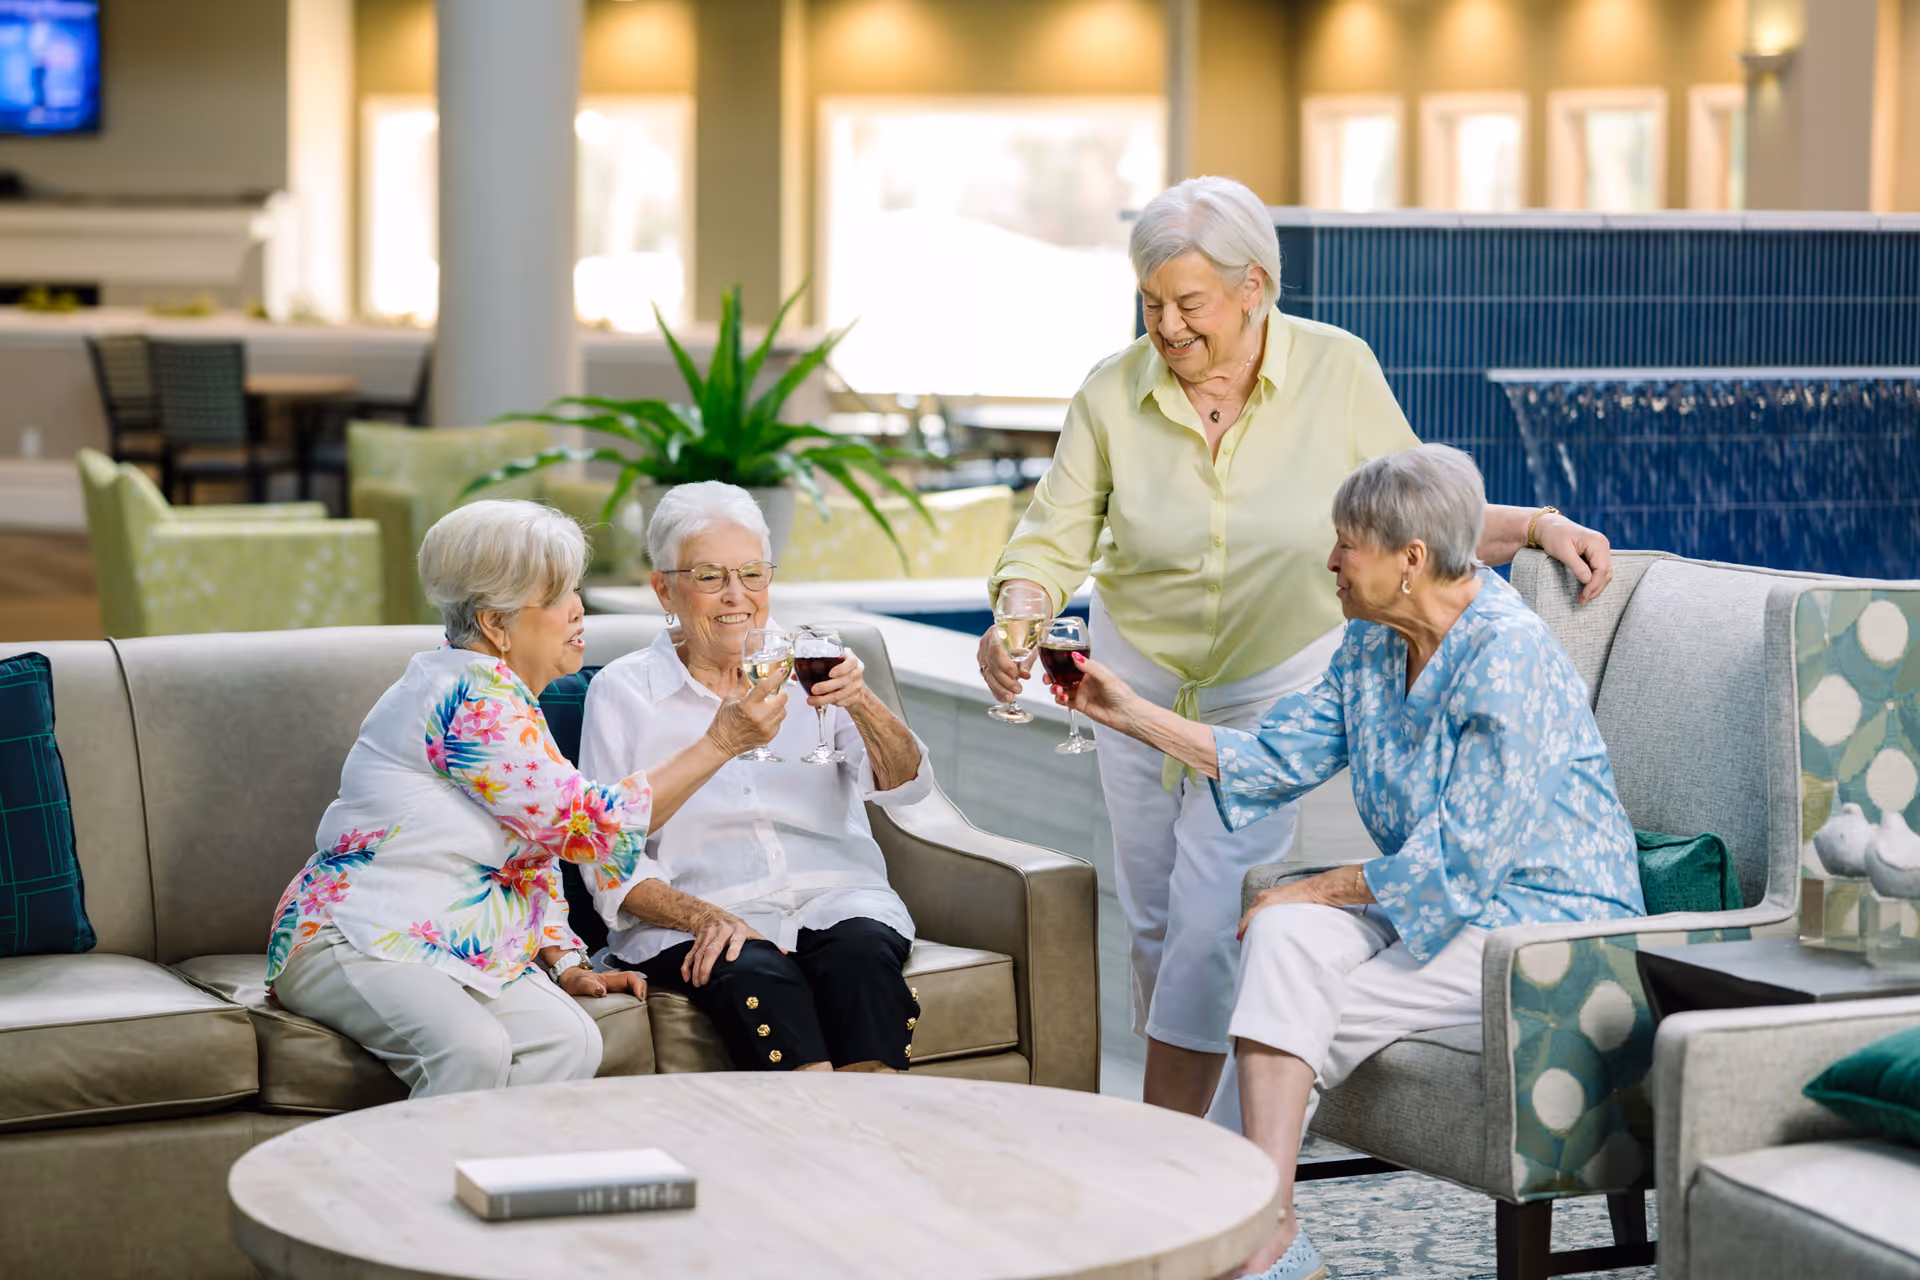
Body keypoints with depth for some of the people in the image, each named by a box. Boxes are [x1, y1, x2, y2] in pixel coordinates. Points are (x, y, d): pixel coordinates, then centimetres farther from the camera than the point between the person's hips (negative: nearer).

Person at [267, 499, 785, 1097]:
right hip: (357, 943, -8)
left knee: (570, 1041, -20)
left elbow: (537, 847, 21)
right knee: (473, 1048, -36)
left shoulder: (504, 697, 14)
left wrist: (565, 963, 7)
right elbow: (591, 825, -18)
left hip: (463, 952, 8)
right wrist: (719, 742, -14)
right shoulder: (470, 699, -17)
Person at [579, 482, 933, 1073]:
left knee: (860, 952, -31)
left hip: (833, 897, 2)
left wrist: (861, 703, -18)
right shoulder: (621, 691, 9)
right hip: (691, 920, -2)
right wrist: (705, 917, -15)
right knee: (757, 976, -34)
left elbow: (906, 786, 3)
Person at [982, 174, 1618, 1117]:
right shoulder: (1112, 394, -14)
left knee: (1211, 919, -11)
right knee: (1153, 921, 12)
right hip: (1139, 682, 3)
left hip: (1275, 687, -3)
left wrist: (1539, 528, -19)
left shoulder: (1338, 374, -16)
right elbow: (1056, 538, -7)